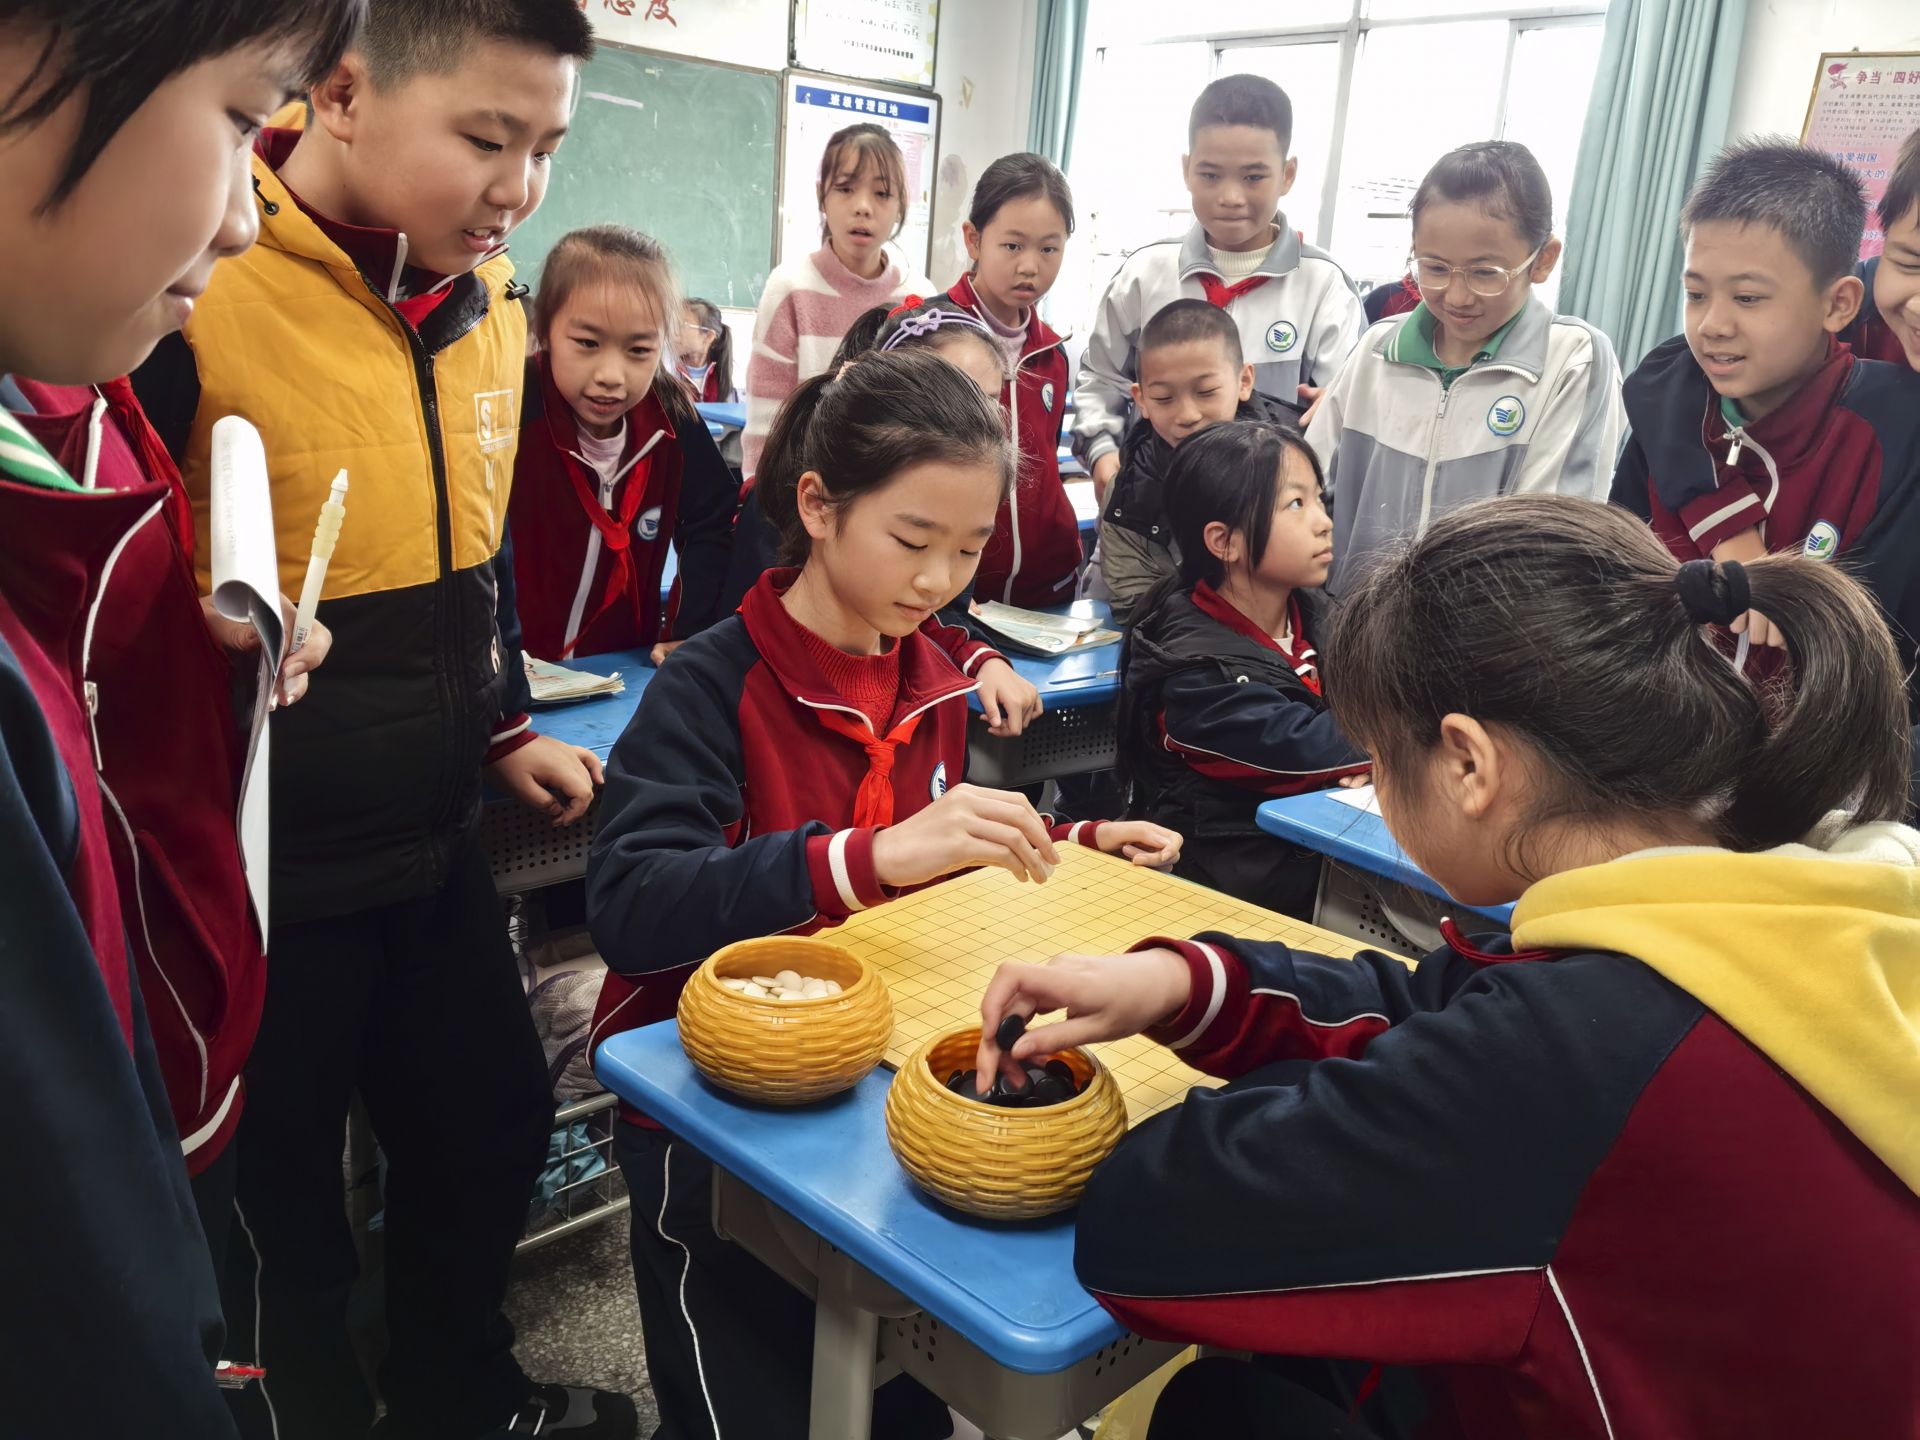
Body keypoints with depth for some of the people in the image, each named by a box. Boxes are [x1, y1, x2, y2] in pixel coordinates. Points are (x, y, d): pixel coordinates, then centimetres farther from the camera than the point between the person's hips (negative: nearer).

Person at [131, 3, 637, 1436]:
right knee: (277, 1211, 13)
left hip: (431, 839, 7)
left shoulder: (484, 294, 3)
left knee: (492, 1125, 22)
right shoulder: (190, 291, -20)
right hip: (254, 870, -7)